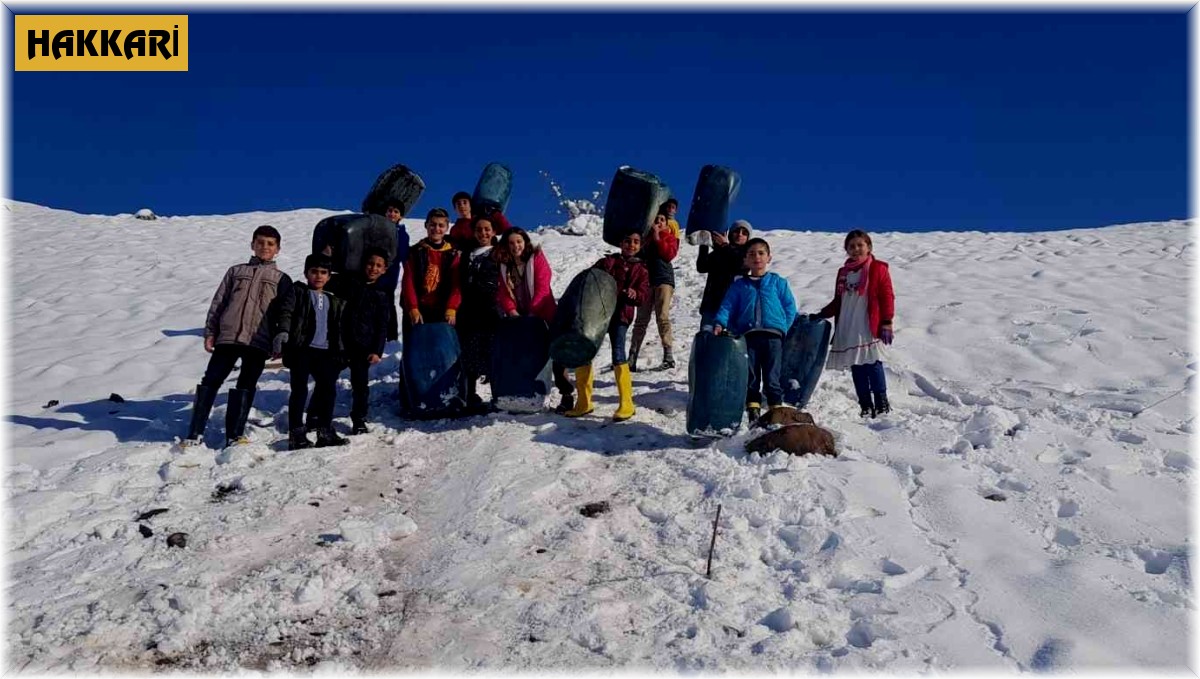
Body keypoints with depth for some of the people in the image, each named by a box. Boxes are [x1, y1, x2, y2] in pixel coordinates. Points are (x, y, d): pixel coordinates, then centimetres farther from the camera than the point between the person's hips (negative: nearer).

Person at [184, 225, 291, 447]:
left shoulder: (281, 279, 13)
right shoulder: (236, 271, 18)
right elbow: (218, 303, 15)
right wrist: (210, 332, 6)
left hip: (258, 341, -1)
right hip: (228, 337, 1)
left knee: (246, 388, 1)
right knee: (210, 382, -3)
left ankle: (234, 435, 5)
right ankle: (194, 434, -1)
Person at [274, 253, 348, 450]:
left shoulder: (335, 302, 22)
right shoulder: (298, 292, 9)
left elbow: (339, 330, 23)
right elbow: (286, 312, -7)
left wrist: (340, 354, 15)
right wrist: (282, 332, -26)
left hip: (324, 352, 5)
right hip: (301, 349, -4)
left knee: (328, 389, 1)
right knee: (300, 390, -6)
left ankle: (325, 432, 10)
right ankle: (296, 434, -4)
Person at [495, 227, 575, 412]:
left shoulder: (537, 258, -5)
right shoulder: (503, 265, 6)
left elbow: (542, 288, -12)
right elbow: (503, 292, 2)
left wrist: (532, 312, -20)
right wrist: (511, 310, -14)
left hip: (543, 315, -4)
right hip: (518, 317, 4)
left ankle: (567, 394, 3)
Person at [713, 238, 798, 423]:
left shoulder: (778, 282, 11)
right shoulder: (739, 285, 13)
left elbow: (790, 308, 10)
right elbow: (727, 306, 6)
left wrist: (782, 329, -1)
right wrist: (719, 323, -11)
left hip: (772, 337, -1)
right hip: (748, 336, 2)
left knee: (772, 379, -2)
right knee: (750, 378, 4)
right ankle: (753, 412, 10)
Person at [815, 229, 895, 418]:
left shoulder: (878, 269, 2)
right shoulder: (843, 273, 18)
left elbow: (887, 297, -4)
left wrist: (886, 322, -12)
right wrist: (821, 315, 14)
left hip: (869, 329, -5)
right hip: (847, 330, 5)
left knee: (873, 365, -11)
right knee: (856, 369, 4)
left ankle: (881, 403, -5)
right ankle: (866, 406, 8)